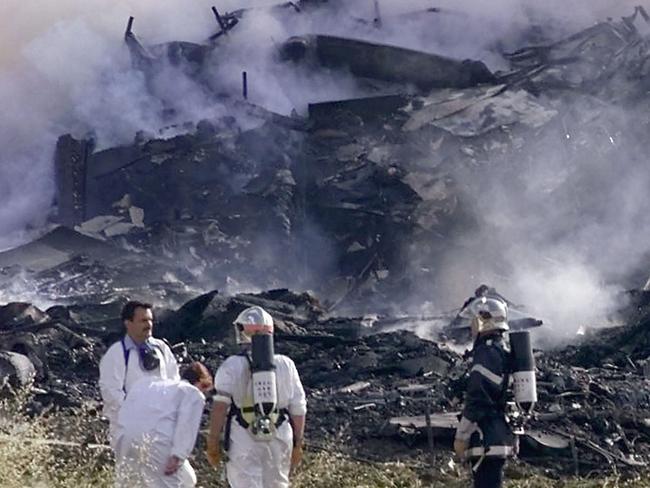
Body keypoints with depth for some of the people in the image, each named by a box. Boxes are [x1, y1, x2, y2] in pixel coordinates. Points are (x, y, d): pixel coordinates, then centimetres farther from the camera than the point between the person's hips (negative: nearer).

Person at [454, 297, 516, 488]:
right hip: (502, 438, 10)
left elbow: (477, 399, -18)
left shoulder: (487, 352, -14)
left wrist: (461, 437, -12)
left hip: (487, 443, -10)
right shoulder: (503, 351, 18)